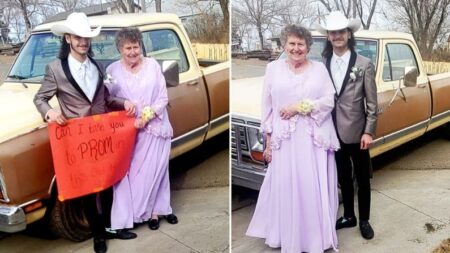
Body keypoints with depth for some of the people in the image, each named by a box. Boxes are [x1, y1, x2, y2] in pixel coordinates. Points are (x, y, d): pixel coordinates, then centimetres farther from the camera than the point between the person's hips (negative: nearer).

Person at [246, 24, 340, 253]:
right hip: (285, 139, 0)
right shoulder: (273, 68, 6)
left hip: (314, 139, 0)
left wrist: (300, 107, -12)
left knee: (315, 190, 2)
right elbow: (267, 107, 5)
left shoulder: (319, 68, 6)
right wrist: (268, 141, 2)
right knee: (286, 187, 2)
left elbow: (329, 101, -1)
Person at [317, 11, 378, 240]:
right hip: (334, 132, 3)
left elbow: (372, 103, -6)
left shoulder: (364, 65, -7)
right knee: (343, 178, 17)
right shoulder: (323, 65, 0)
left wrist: (369, 132, -10)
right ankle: (348, 216, 33)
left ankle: (364, 220, 26)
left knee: (362, 179, 11)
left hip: (356, 132, -3)